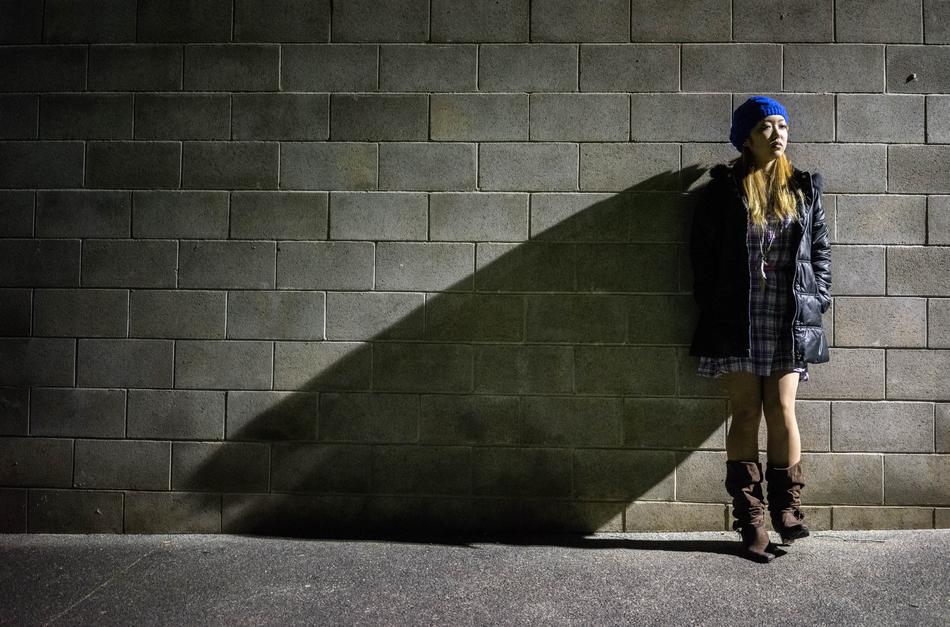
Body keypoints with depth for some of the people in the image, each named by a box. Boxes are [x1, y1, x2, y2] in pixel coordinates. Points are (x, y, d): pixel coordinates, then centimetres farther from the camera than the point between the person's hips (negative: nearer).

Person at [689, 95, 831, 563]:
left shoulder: (805, 188, 11)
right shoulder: (724, 189, 3)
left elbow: (820, 249, 13)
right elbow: (703, 251, 3)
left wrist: (817, 300, 3)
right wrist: (710, 308, -2)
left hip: (790, 320, 2)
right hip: (737, 320, -2)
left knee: (782, 412, -1)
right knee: (746, 413, 0)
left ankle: (786, 507, 13)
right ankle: (750, 518, 7)